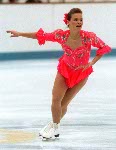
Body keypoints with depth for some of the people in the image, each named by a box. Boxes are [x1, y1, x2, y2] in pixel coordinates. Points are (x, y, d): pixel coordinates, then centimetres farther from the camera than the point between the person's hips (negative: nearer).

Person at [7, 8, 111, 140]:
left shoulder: (89, 37, -28)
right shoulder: (61, 35, -22)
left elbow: (103, 48, -13)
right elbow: (41, 36, -10)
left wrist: (91, 63, -19)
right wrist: (20, 34, -8)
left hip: (81, 73, -2)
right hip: (65, 69, 2)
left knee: (63, 103, 1)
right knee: (56, 99, -4)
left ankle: (54, 126, 25)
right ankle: (54, 126, 19)